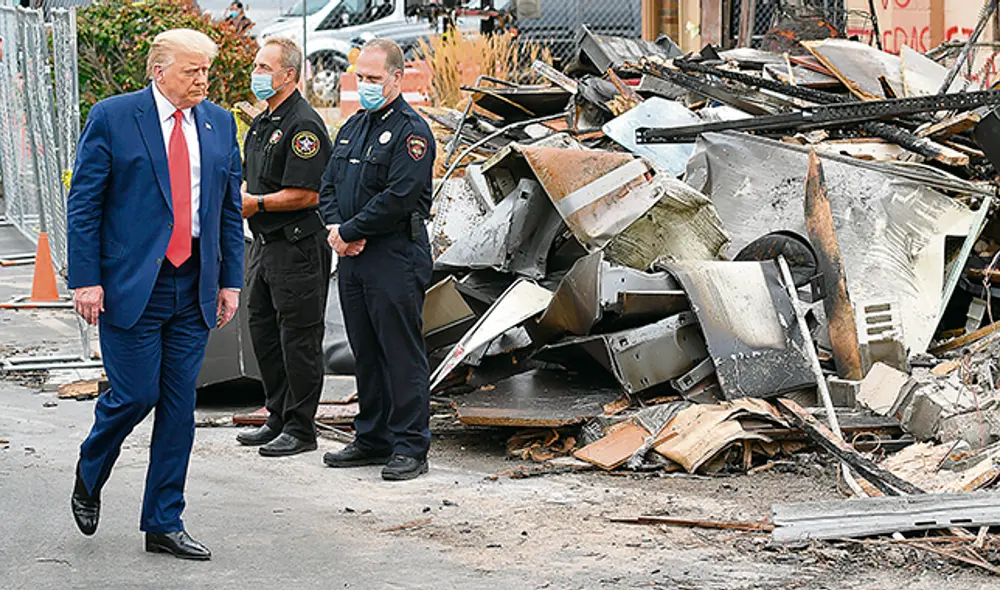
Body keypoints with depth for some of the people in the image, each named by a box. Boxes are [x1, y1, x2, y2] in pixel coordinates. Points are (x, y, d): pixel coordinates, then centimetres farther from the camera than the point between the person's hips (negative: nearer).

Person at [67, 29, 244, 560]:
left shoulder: (220, 124, 9)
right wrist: (85, 279, -10)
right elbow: (83, 203, -5)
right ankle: (89, 476, 26)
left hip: (194, 286, 5)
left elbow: (230, 208, 13)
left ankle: (164, 525, 14)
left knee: (179, 406, 5)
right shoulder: (112, 118, -5)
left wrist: (230, 280, 8)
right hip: (130, 285, -4)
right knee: (134, 395, -5)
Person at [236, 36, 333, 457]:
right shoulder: (262, 123, 16)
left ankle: (301, 430, 2)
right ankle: (278, 418, 24)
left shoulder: (303, 125, -15)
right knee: (263, 332, 14)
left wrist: (257, 204, -17)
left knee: (298, 339, -4)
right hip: (265, 245, 10)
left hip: (298, 247, -10)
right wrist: (239, 195, 5)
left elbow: (307, 194, -20)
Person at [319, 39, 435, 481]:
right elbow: (329, 186, 17)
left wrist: (349, 231, -13)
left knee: (401, 353, -5)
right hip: (353, 259, 8)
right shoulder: (353, 127, 17)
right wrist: (336, 227, -3)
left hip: (395, 258, -8)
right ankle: (372, 440, 22)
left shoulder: (411, 131, -9)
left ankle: (410, 448, -1)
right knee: (366, 353, 13)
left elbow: (398, 198, -18)